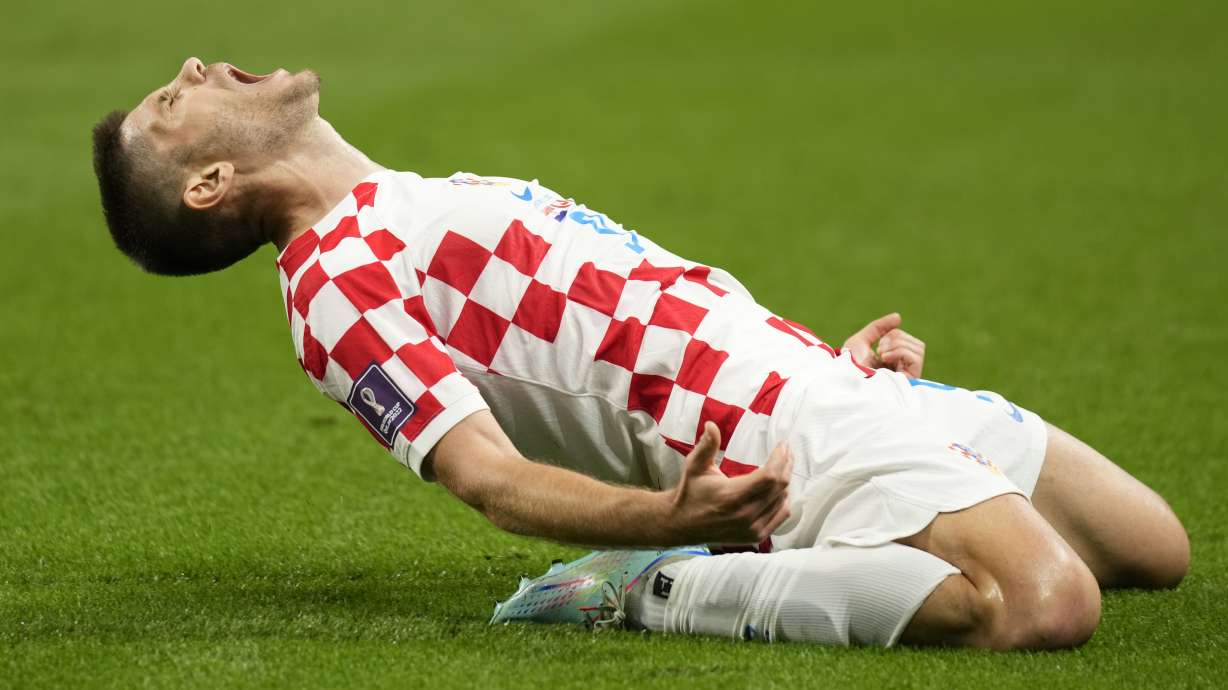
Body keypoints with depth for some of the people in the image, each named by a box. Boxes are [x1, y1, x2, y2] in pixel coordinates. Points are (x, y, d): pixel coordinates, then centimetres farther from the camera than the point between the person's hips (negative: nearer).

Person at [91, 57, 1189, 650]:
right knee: (1044, 601, -30)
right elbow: (492, 480, -19)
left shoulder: (428, 205, 21)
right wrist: (669, 516, -37)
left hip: (826, 380, 9)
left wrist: (830, 355, 17)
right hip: (781, 440, -9)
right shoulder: (336, 280, -8)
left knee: (1156, 551, 15)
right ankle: (665, 592, -14)